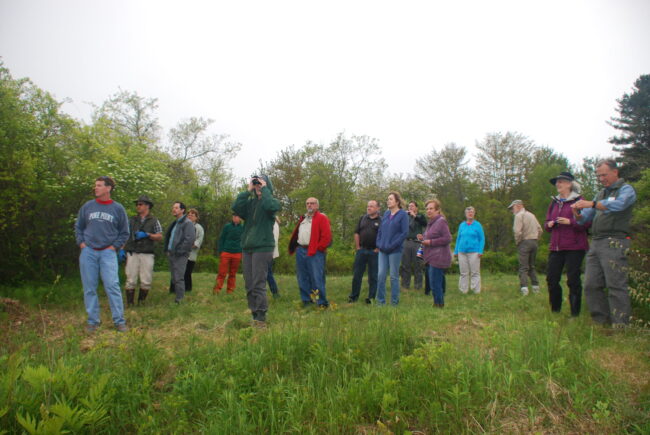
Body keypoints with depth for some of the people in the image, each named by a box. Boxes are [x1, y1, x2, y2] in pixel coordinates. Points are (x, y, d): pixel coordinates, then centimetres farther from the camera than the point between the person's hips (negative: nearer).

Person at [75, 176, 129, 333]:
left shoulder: (118, 208, 3)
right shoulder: (87, 206, 8)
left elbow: (124, 232, 9)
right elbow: (78, 227, 18)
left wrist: (115, 246, -1)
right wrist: (81, 242, 5)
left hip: (108, 252, -2)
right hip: (88, 252, 3)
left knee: (112, 286, -9)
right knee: (89, 288, 6)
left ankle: (119, 320, -1)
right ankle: (93, 321, 17)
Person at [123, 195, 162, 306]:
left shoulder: (154, 221, 9)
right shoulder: (132, 220, 13)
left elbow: (160, 237, 3)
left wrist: (147, 235, -11)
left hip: (147, 254, -1)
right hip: (132, 254, 1)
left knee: (146, 281, 0)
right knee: (131, 280, -1)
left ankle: (141, 303, 14)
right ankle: (129, 304, 7)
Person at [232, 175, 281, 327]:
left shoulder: (270, 201, 0)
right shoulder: (250, 202, 13)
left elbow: (272, 206, -24)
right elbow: (236, 207, -5)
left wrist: (264, 189, -10)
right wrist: (248, 190, -1)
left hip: (262, 248, -6)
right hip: (247, 248, 6)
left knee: (258, 285, -8)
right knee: (249, 286, 9)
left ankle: (261, 318, -2)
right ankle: (254, 316, 18)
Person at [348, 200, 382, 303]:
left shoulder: (381, 221, -2)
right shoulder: (362, 218, 11)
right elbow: (356, 233, 11)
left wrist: (378, 249, -10)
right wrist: (357, 247, 4)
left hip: (374, 252, -3)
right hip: (361, 250, 3)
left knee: (373, 276, 6)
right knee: (357, 274, 6)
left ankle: (371, 297, 16)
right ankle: (354, 296, 16)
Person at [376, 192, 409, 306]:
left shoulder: (403, 215, -5)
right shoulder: (386, 214, 12)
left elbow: (405, 232, -12)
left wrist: (392, 245, -16)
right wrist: (379, 243, 1)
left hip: (395, 250, -5)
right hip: (382, 250, 5)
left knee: (394, 276, 3)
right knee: (381, 275, 4)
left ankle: (394, 302, 14)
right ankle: (380, 301, 14)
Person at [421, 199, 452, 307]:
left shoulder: (441, 221, -12)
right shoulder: (431, 222, 17)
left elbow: (447, 239, -18)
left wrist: (430, 242, -17)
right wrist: (423, 238, 11)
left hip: (438, 258, -10)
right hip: (432, 258, 10)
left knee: (435, 283, -8)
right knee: (437, 282, 14)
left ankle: (438, 304, 2)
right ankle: (439, 303, 22)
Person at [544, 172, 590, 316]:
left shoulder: (578, 201, -3)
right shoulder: (554, 202, 16)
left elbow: (586, 223, -9)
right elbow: (546, 222, 21)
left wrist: (570, 222, -21)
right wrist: (549, 224, 0)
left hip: (574, 247, -6)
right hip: (555, 247, 6)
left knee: (573, 280, -3)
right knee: (551, 278, 5)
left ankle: (575, 313, 9)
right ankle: (555, 310, 20)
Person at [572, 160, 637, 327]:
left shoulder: (626, 189, 3)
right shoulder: (601, 193, 25)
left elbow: (618, 205, -21)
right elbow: (586, 217, 21)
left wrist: (592, 204, -29)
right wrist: (578, 214, -2)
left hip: (614, 243, -7)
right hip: (596, 242, 7)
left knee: (616, 285, -7)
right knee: (591, 285, 4)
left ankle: (620, 326, -3)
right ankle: (601, 320, 13)